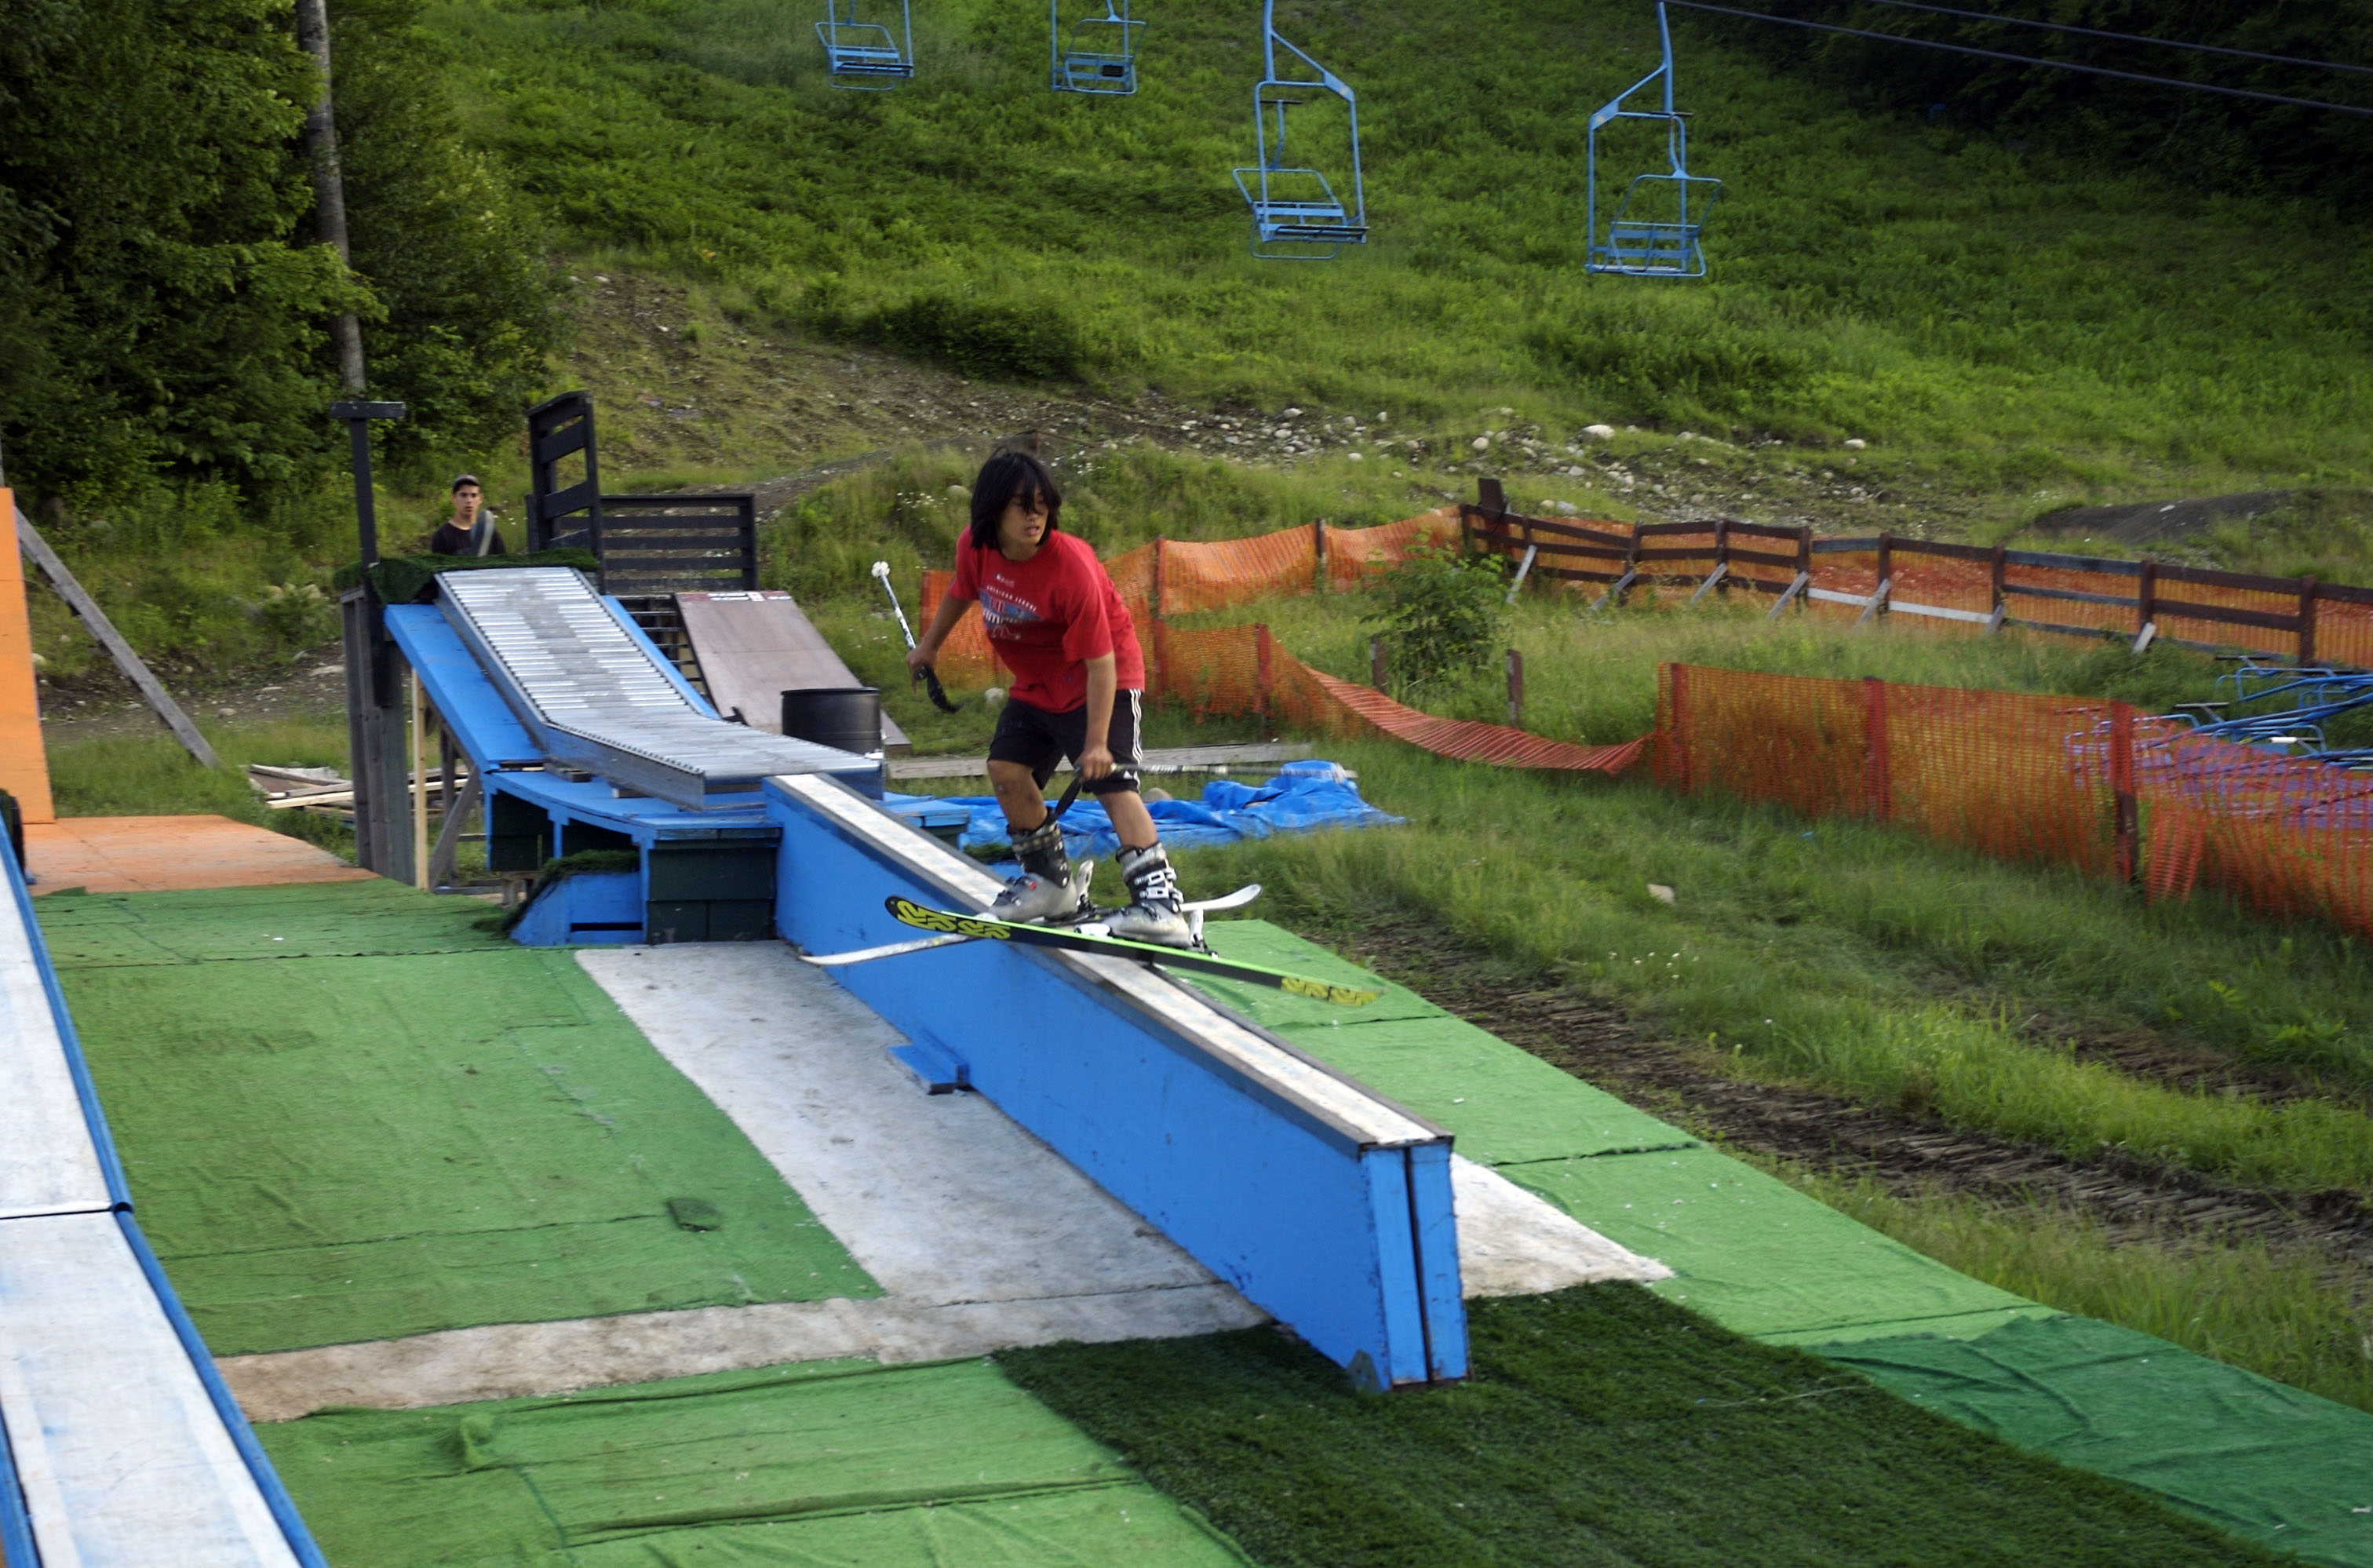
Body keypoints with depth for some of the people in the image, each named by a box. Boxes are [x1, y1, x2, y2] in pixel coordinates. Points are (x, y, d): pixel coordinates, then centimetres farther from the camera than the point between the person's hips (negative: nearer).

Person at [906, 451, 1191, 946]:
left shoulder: (1070, 568, -31)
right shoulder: (976, 548, -13)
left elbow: (1100, 663, -29)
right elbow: (962, 592, 14)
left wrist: (1096, 742, -31)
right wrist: (929, 645, 27)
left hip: (1103, 681, -7)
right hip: (1037, 683, 7)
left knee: (1110, 780, -21)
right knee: (1006, 769, 3)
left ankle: (1160, 902, -29)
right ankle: (1052, 883, 21)